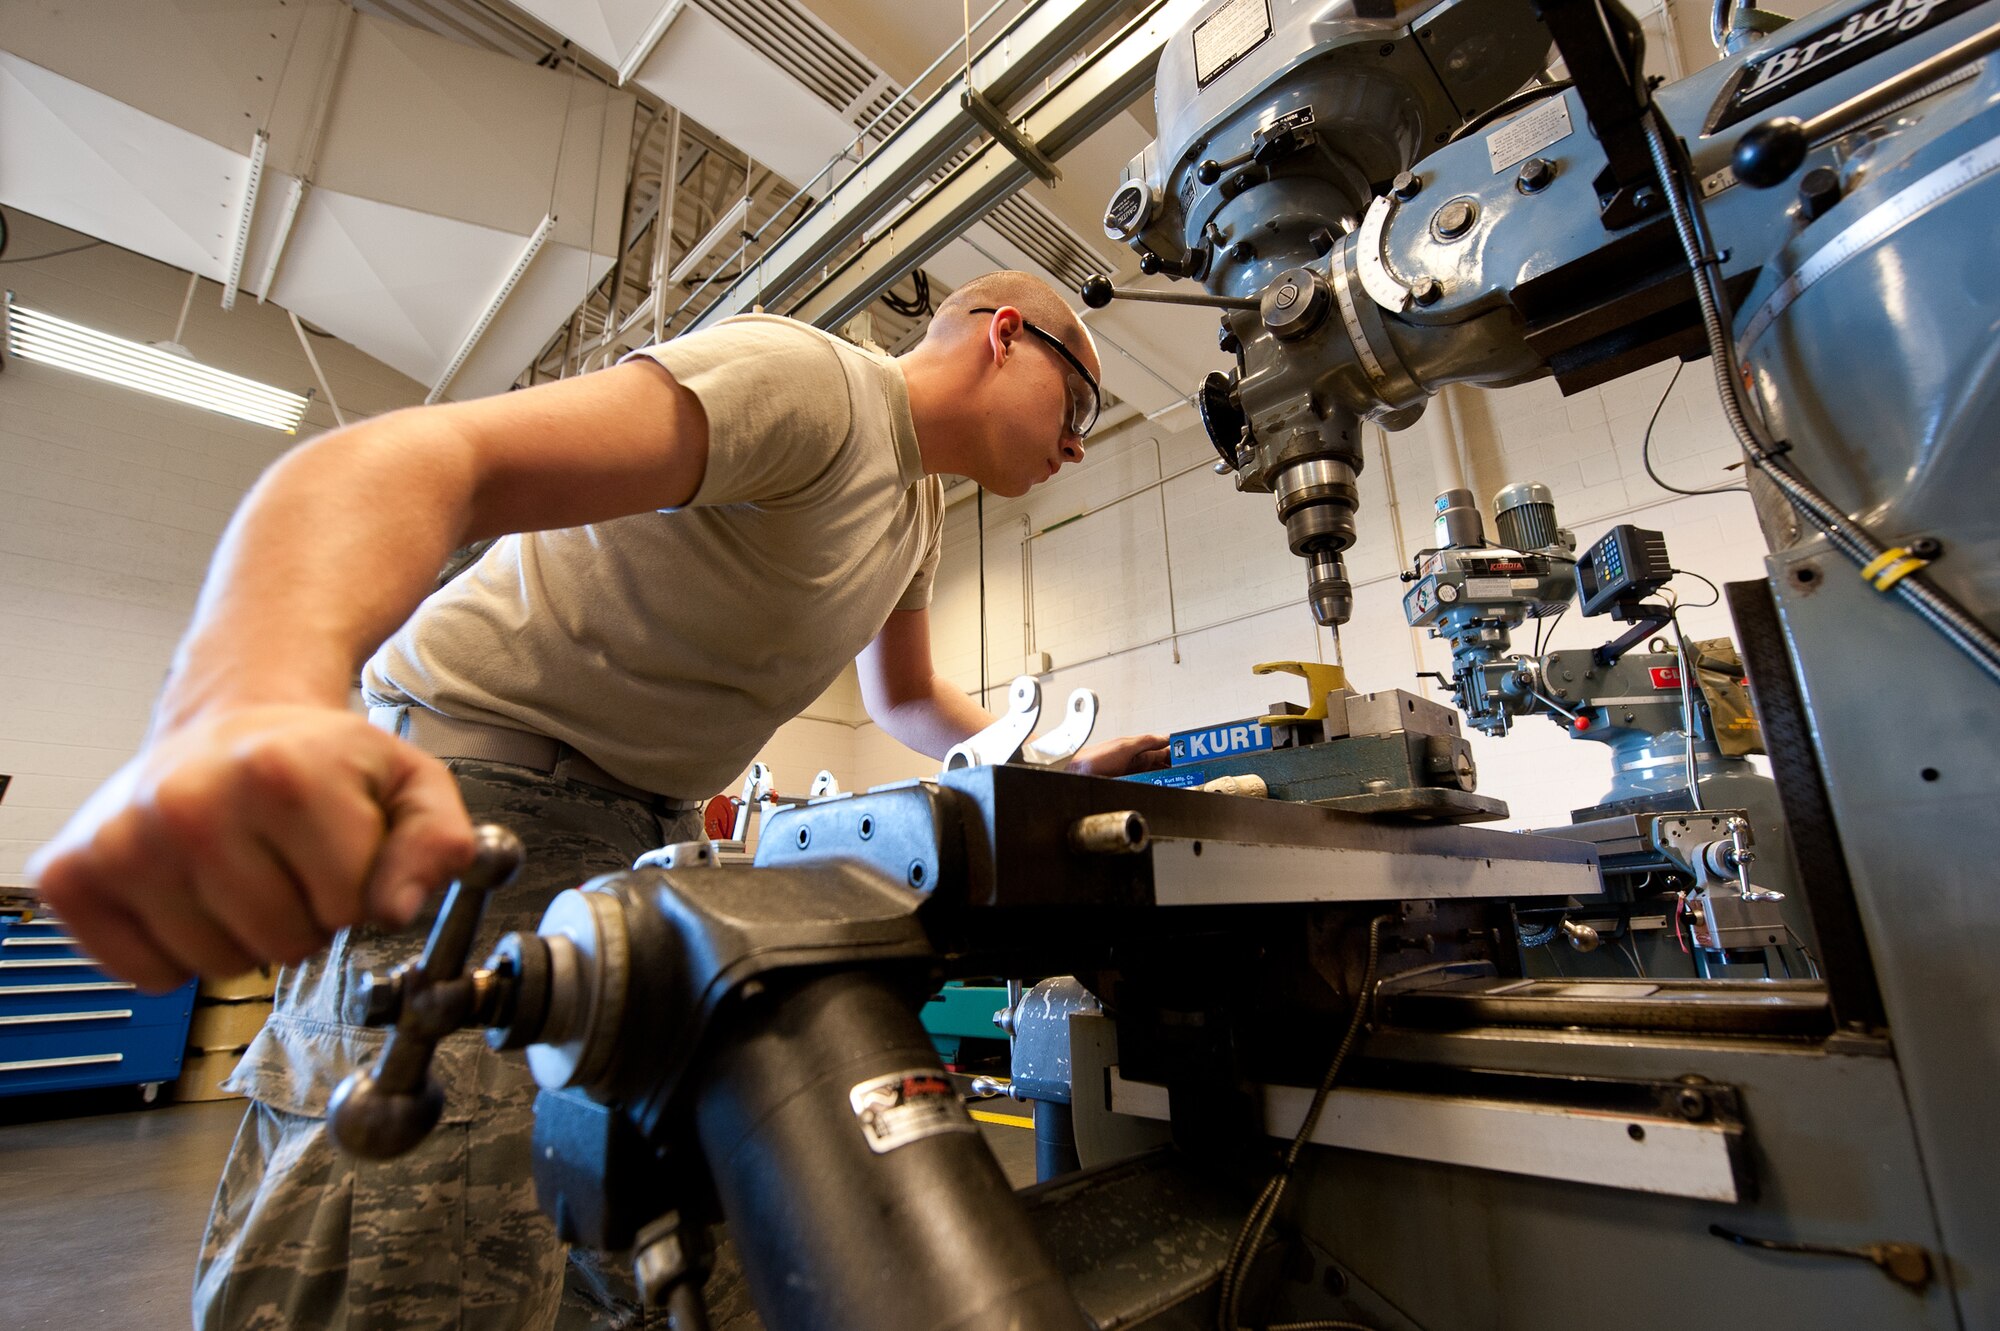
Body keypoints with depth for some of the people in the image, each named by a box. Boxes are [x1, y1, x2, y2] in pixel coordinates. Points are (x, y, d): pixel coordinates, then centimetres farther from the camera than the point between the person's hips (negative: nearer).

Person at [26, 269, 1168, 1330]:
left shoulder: (921, 499, 12)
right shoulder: (803, 380, -21)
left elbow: (906, 697, 20)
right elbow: (417, 454, -33)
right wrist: (247, 702, -53)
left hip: (650, 823, 9)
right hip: (473, 786, -8)